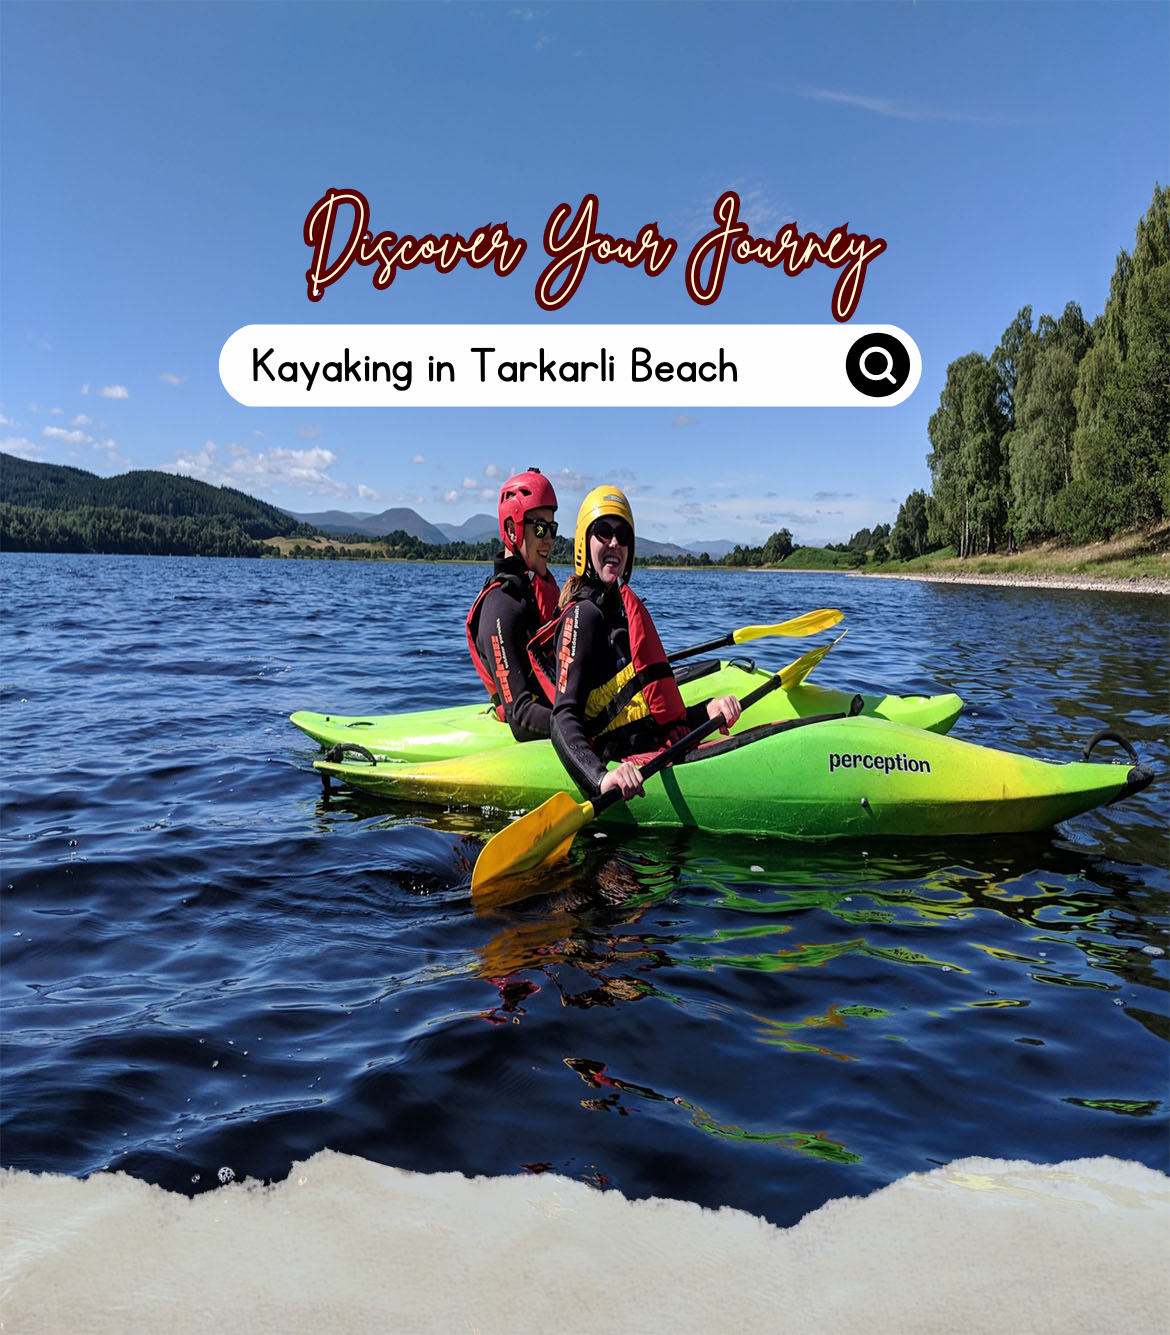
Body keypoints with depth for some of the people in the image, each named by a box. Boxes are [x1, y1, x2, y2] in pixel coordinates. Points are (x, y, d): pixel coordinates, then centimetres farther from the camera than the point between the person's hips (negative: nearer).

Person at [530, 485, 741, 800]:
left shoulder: (624, 606, 24)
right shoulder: (585, 614, -5)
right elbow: (563, 722, -17)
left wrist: (707, 709, 8)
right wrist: (600, 778, -35)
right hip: (637, 769, -9)